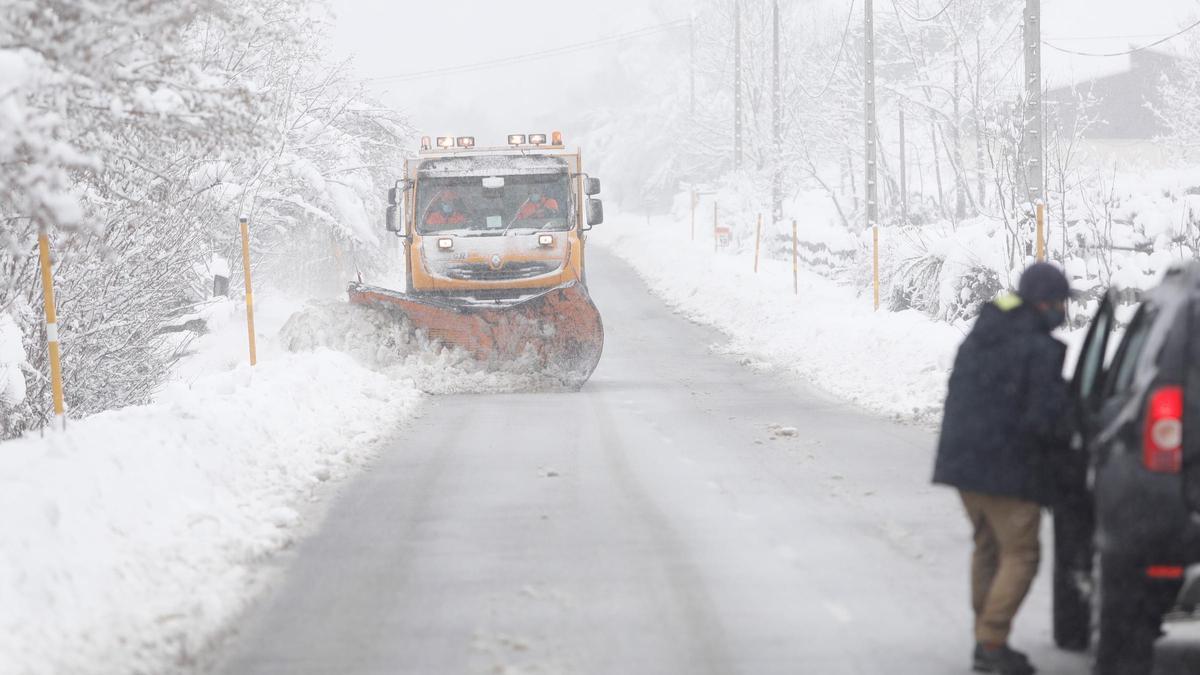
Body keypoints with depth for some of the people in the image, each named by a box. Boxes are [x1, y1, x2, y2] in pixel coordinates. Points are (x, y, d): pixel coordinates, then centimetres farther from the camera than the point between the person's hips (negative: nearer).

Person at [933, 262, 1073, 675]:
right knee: (1020, 555, -1)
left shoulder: (978, 338, 12)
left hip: (962, 461, 8)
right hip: (1008, 470, -8)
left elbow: (957, 396, 16)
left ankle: (985, 641, 21)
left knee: (988, 548, 18)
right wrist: (1064, 437, 1)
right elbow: (1044, 418, -18)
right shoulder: (1041, 349, -15)